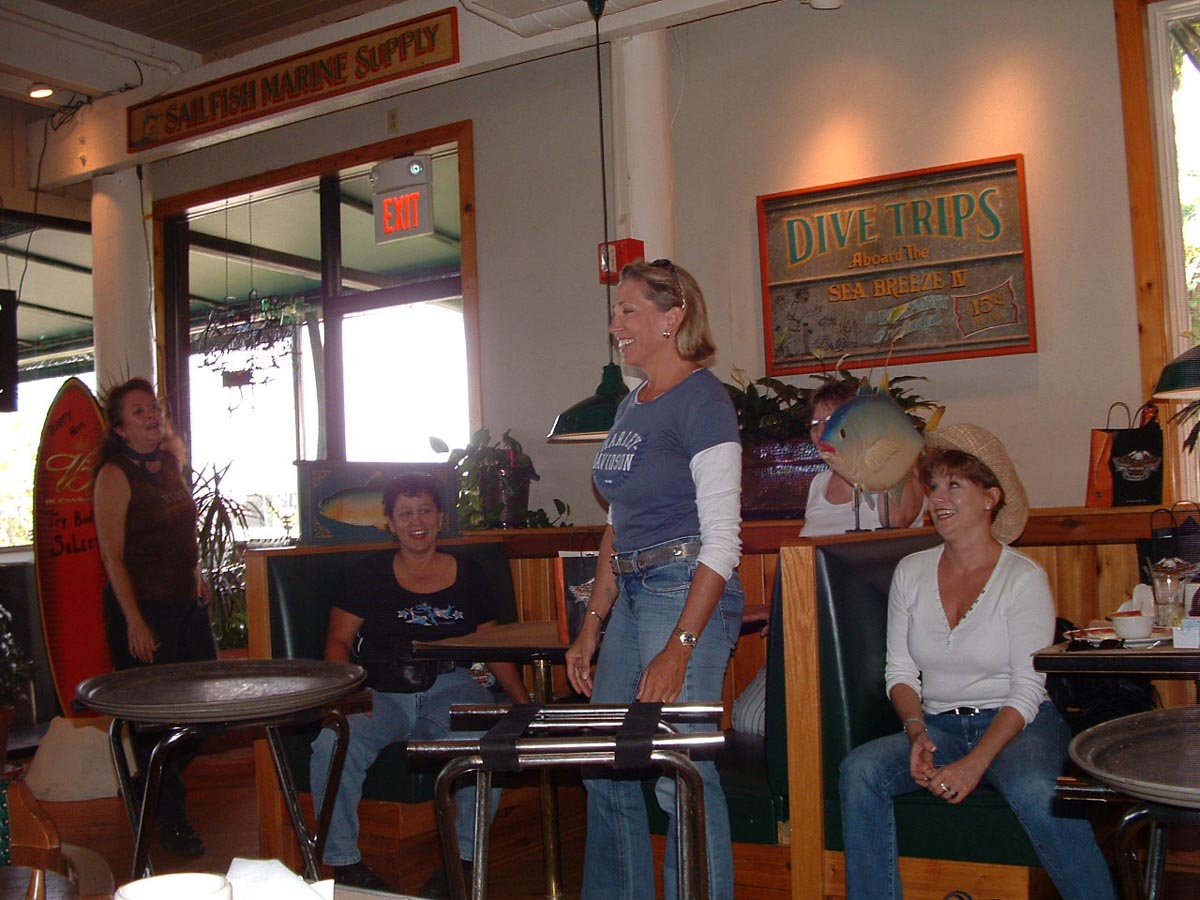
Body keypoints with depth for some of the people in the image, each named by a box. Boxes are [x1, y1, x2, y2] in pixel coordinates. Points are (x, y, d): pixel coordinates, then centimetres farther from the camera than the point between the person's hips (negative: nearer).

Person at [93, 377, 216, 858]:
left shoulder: (170, 463, 9)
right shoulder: (115, 475, -12)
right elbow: (112, 556, -15)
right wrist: (134, 622, -18)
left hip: (187, 602, 8)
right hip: (142, 607, -7)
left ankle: (156, 787, 37)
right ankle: (169, 821, 14)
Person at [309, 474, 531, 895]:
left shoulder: (468, 574, 15)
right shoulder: (368, 573, 11)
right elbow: (338, 640, 8)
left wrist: (525, 705, 4)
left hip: (449, 689, 0)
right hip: (379, 694, 0)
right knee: (333, 743, -31)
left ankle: (464, 858, -13)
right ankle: (343, 862, -11)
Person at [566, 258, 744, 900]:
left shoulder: (702, 401, -11)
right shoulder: (632, 405, 14)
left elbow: (721, 539, -16)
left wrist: (679, 648, -21)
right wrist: (591, 627, 15)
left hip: (688, 590, -9)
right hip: (631, 592, 9)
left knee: (681, 771, -6)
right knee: (604, 765, 13)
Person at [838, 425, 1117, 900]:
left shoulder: (1023, 578, -5)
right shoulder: (911, 572, 7)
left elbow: (1027, 690, -10)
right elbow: (900, 671, 9)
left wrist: (976, 763, -21)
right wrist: (917, 732, -10)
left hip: (1018, 726, -3)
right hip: (939, 727, 4)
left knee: (1033, 790, -36)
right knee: (859, 769, -24)